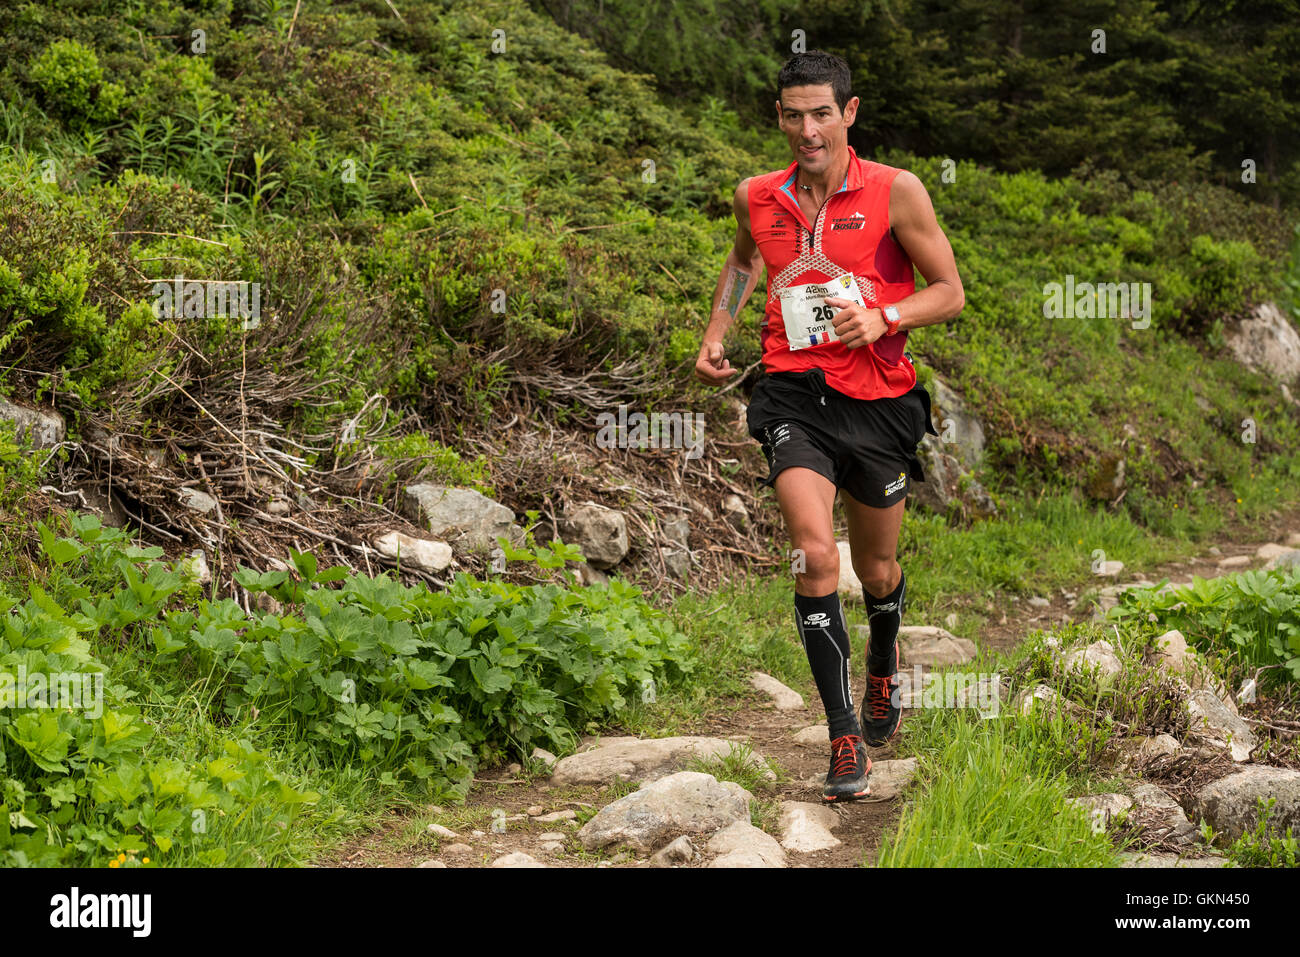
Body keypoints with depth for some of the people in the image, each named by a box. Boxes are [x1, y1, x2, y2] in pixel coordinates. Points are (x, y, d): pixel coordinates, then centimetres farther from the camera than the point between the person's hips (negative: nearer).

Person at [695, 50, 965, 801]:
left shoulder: (896, 191, -6)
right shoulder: (757, 197, 4)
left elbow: (951, 292, -1)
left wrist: (883, 318, -19)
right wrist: (716, 337, 15)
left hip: (878, 398, -1)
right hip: (793, 395, 1)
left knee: (877, 568, 13)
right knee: (815, 553, -19)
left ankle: (884, 667, 49)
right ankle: (845, 737, -12)